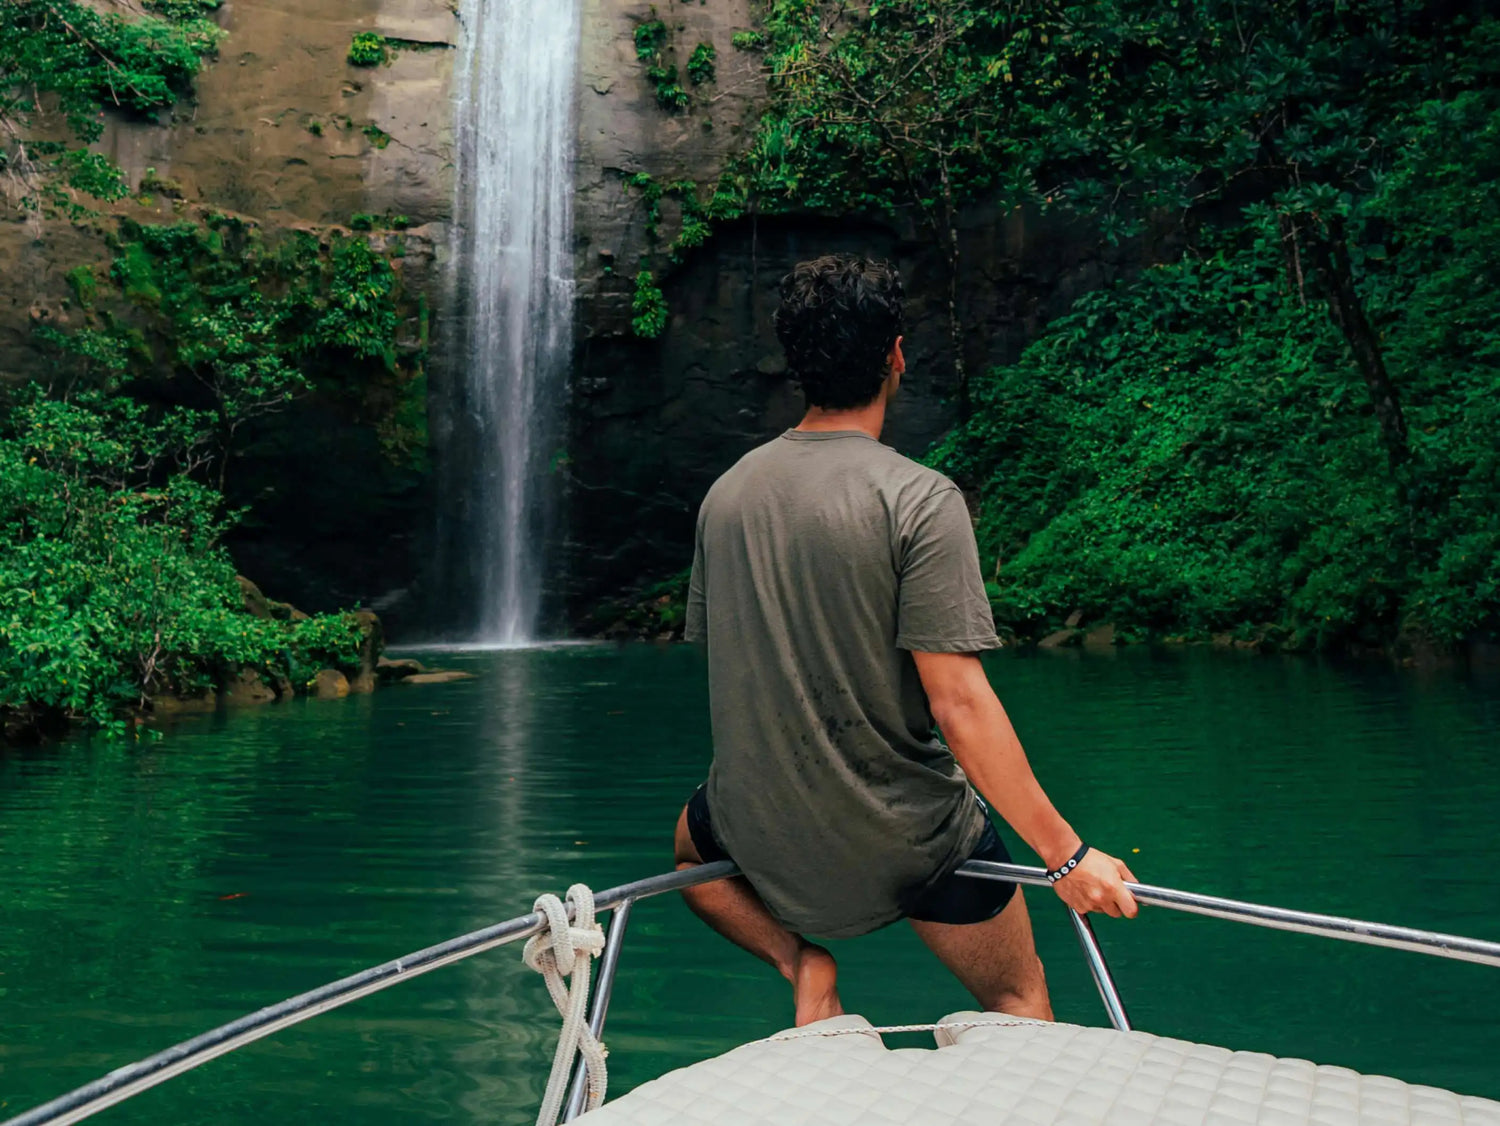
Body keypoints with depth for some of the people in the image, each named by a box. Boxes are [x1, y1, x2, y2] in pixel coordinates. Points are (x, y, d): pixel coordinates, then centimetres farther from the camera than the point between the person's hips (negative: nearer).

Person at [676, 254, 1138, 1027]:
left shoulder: (725, 492, -1)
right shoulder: (919, 498, -18)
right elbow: (958, 703, -22)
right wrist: (1067, 855, -14)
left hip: (761, 829, 3)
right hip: (905, 836, -3)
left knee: (692, 847, 37)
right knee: (1021, 1006, 20)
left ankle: (800, 964, 16)